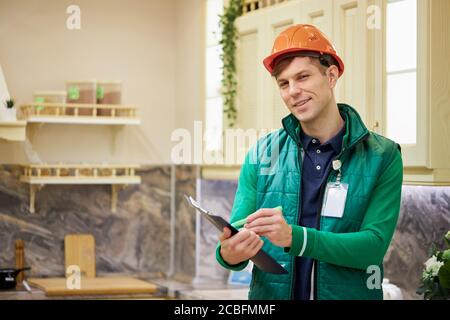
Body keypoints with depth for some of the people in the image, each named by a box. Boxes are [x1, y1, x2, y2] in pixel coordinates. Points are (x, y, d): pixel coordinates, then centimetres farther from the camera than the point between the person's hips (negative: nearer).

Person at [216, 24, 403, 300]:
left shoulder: (382, 156, -7)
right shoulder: (262, 155, -2)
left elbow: (374, 244, -16)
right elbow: (238, 233, -4)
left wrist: (294, 237, -29)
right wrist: (230, 254, -27)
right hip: (270, 296, 1)